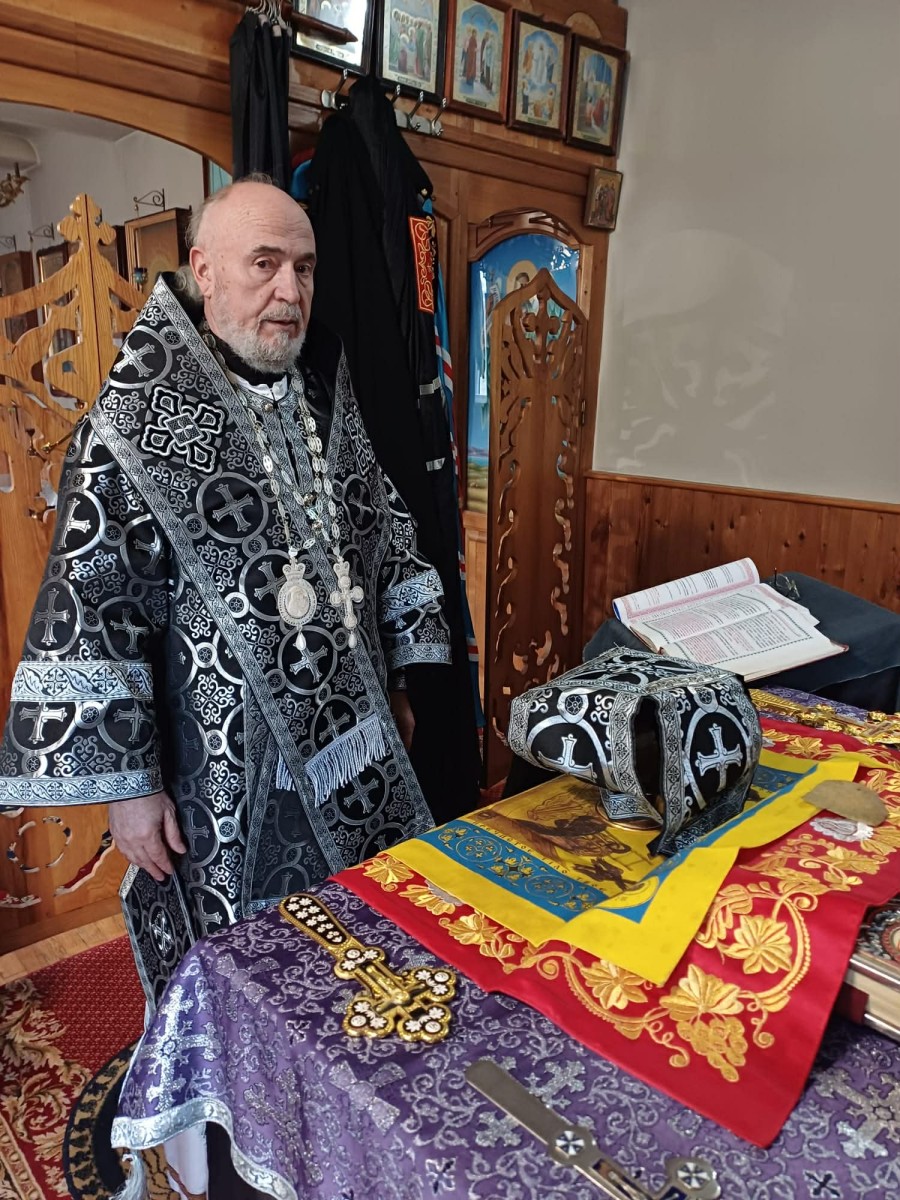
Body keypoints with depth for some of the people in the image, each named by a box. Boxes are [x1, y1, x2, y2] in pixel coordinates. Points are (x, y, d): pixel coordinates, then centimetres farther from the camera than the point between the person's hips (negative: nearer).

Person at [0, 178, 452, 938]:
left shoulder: (324, 399, 5)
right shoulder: (139, 424, -14)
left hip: (356, 744, 6)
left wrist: (396, 681, 14)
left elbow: (385, 540, 13)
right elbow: (93, 611, -14)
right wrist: (128, 784, -12)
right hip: (232, 769, -5)